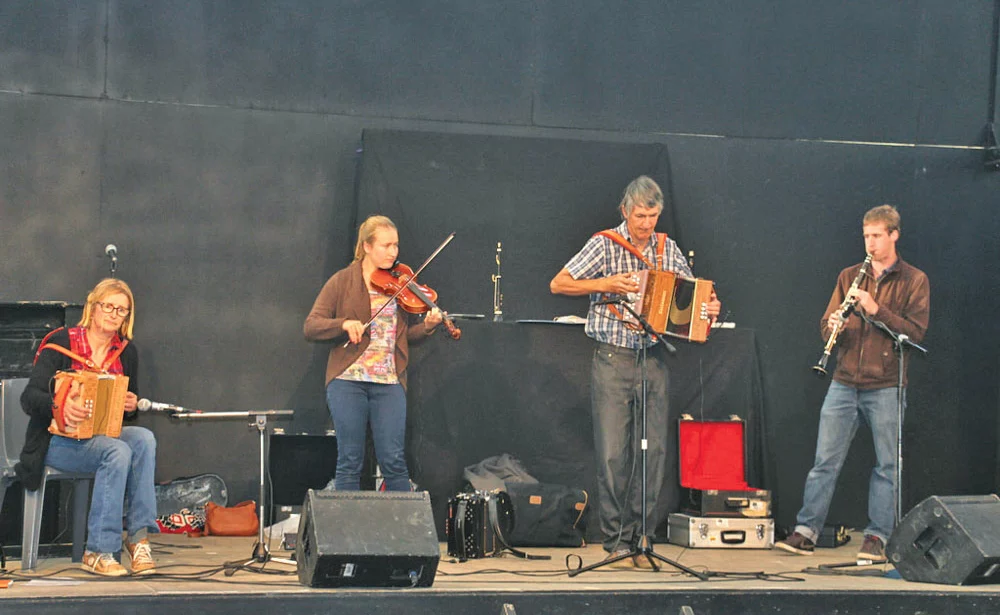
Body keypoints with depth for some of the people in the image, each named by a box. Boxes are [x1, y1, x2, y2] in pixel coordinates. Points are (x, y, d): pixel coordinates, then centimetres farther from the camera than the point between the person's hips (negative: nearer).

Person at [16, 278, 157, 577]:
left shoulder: (126, 353, 9)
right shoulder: (61, 343, -6)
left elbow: (130, 410, 18)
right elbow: (29, 397, -15)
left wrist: (132, 406, -7)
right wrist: (61, 406, -36)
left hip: (105, 435, 5)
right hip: (59, 440, -5)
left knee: (143, 439, -28)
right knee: (117, 451, -34)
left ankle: (139, 538, -27)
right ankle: (98, 552, -29)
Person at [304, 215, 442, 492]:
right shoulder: (342, 282, 2)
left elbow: (405, 335, 12)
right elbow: (310, 327, -3)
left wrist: (427, 326, -9)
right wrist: (344, 324, -20)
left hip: (389, 384, 2)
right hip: (348, 382, -2)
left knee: (393, 460, -2)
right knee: (350, 461, 2)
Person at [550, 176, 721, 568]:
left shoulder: (668, 249, 10)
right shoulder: (605, 245, -2)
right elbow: (558, 285, -5)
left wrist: (709, 308, 0)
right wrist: (605, 285, -16)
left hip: (653, 359, 4)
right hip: (612, 359, -4)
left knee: (654, 451, 2)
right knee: (613, 453, -5)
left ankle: (642, 539, 11)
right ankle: (617, 543, 3)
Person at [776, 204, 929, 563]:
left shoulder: (914, 281, 3)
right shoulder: (849, 276, 14)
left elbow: (916, 331, -7)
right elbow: (826, 325, 13)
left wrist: (877, 310, -17)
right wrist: (833, 327, -11)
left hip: (886, 385, -3)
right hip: (845, 382, 3)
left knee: (886, 464, 0)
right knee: (825, 460, 1)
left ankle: (876, 537, 7)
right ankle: (806, 532, 5)